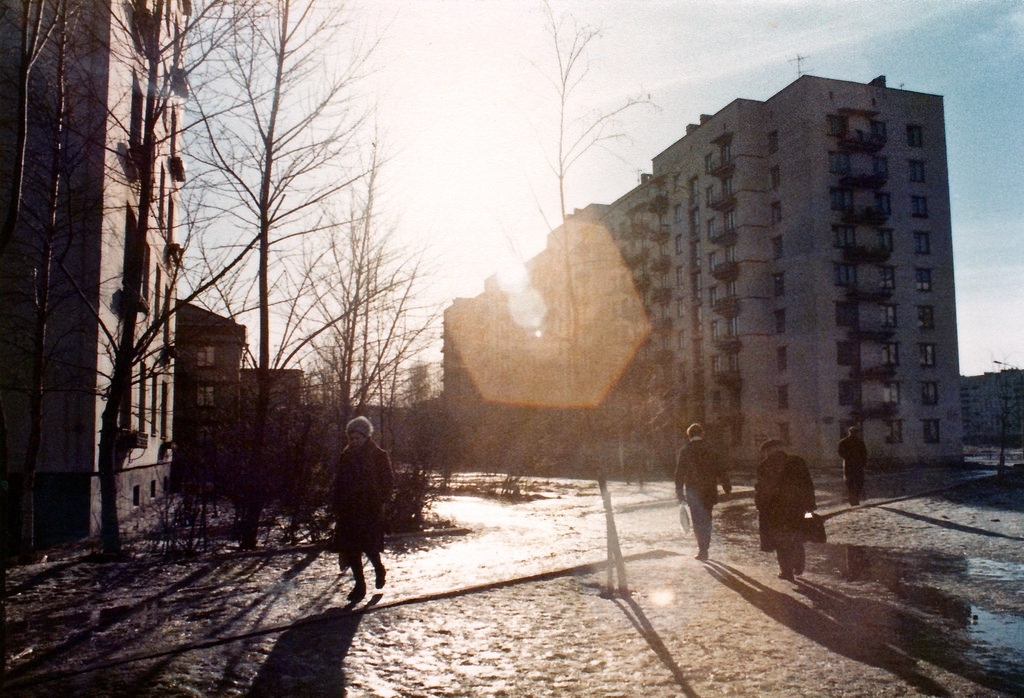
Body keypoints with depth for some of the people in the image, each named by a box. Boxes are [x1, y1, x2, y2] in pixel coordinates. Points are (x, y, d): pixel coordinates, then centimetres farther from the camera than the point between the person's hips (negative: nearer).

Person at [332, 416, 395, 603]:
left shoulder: (379, 456, -3)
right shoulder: (346, 456, 10)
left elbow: (388, 482, -2)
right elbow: (339, 483, 15)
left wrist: (379, 501, -10)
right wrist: (338, 506, 8)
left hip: (370, 509, -5)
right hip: (349, 509, 5)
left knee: (369, 545, -8)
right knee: (349, 547, 3)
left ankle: (379, 569, 24)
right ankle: (359, 584, 16)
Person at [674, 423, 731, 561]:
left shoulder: (685, 451, -2)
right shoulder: (711, 450, 6)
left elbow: (680, 473, -5)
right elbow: (721, 470, 7)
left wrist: (679, 492, -2)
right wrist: (727, 487, 13)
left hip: (693, 490, -3)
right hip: (709, 491, 3)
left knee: (698, 520, 0)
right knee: (706, 519, 14)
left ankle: (702, 549, -8)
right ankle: (704, 549, 18)